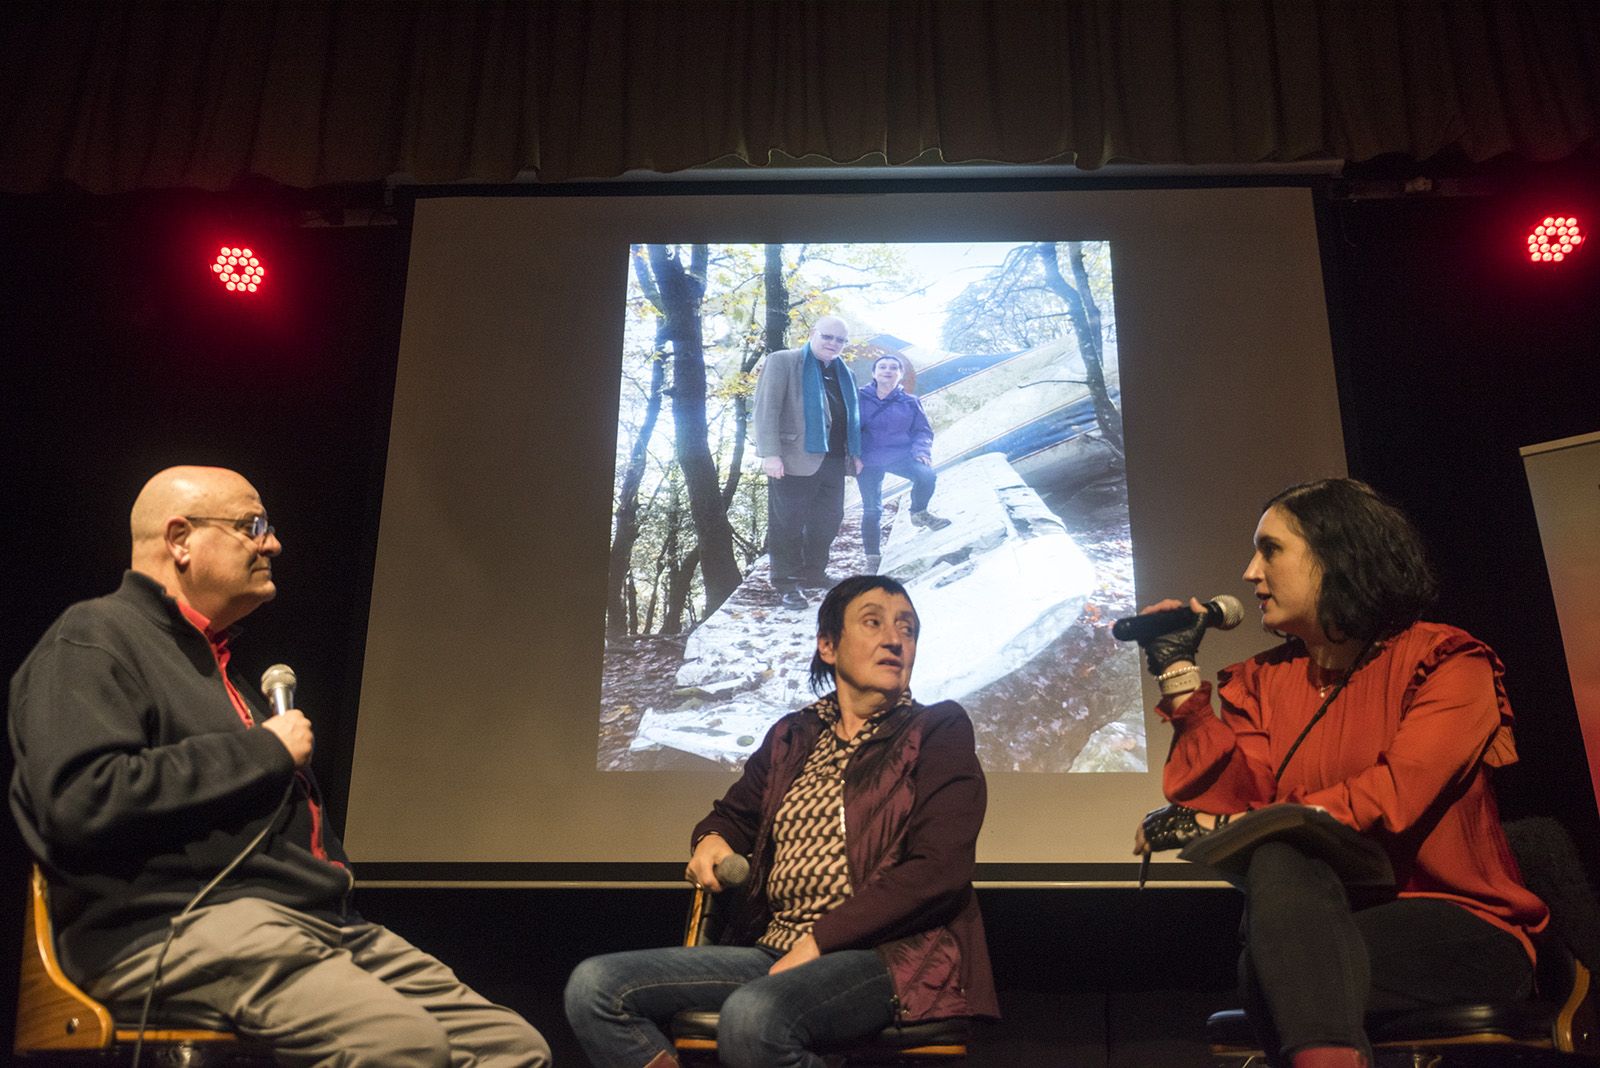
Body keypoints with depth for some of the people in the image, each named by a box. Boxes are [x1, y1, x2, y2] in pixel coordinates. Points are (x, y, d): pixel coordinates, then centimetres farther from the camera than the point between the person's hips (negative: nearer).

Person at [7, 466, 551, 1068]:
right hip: (180, 927, -8)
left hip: (324, 922, 9)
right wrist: (265, 753, -9)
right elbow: (81, 801, -18)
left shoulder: (214, 661, 29)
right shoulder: (96, 639, 1)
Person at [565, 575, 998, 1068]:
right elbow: (733, 814, 31)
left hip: (889, 956, -5)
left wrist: (819, 941, -14)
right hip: (773, 951, 6)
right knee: (594, 985, -13)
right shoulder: (792, 738, 16)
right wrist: (711, 840, 5)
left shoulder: (940, 729, 1)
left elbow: (939, 871, -10)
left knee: (753, 1017, -37)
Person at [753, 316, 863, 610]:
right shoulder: (783, 362, -3)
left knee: (828, 520, 12)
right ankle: (786, 583, 6)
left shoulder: (842, 373, 19)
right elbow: (766, 409, -11)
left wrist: (855, 452, 15)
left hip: (833, 460, 7)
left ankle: (813, 572, 26)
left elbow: (850, 417, 25)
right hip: (795, 459, -7)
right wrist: (770, 453, -19)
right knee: (788, 522, -1)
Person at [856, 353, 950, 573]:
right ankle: (873, 557, 15)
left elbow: (923, 431, 9)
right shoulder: (860, 398, -1)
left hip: (900, 455, 1)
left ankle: (919, 513, 1)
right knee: (872, 510, 0)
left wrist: (921, 451, -9)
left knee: (927, 475, -27)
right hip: (869, 461, -1)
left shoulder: (909, 403, 4)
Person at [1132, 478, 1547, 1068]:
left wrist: (1225, 825, -20)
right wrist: (1180, 672, -4)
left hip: (1462, 931, -4)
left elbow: (1392, 797, -18)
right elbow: (1229, 796, -3)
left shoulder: (1446, 662, -1)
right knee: (1278, 861, -33)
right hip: (1321, 933, 4)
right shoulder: (1263, 681, 12)